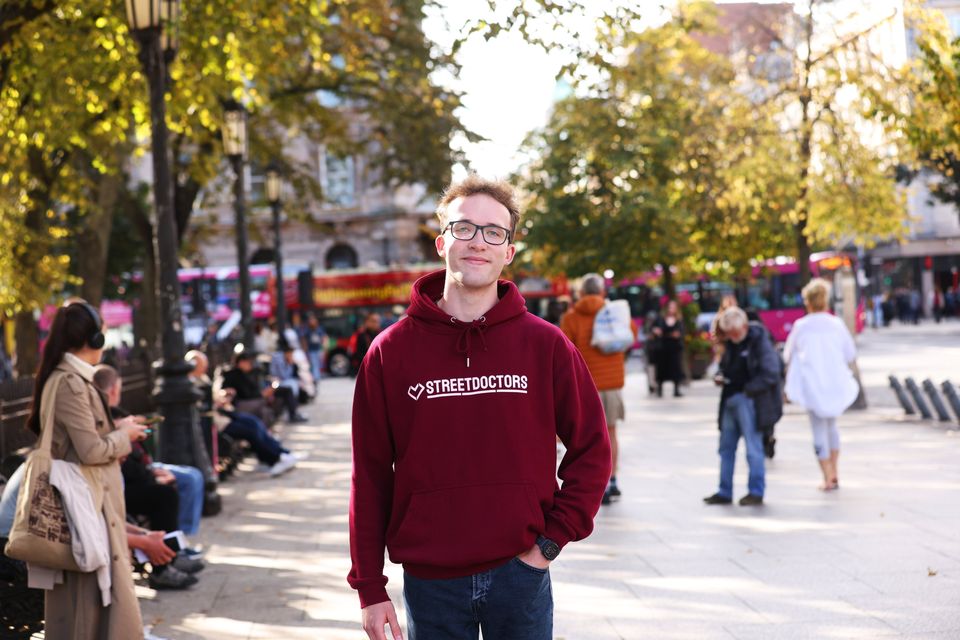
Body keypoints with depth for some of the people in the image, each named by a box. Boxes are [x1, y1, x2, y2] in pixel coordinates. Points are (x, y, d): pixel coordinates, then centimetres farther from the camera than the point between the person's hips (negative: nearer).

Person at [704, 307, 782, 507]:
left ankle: (756, 492, 6)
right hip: (731, 400, 8)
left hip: (749, 400, -8)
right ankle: (725, 492, 18)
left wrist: (748, 389, -16)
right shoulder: (730, 344, 12)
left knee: (753, 448, -3)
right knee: (726, 447, 10)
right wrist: (720, 376, 4)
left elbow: (770, 374, -15)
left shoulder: (759, 341, -10)